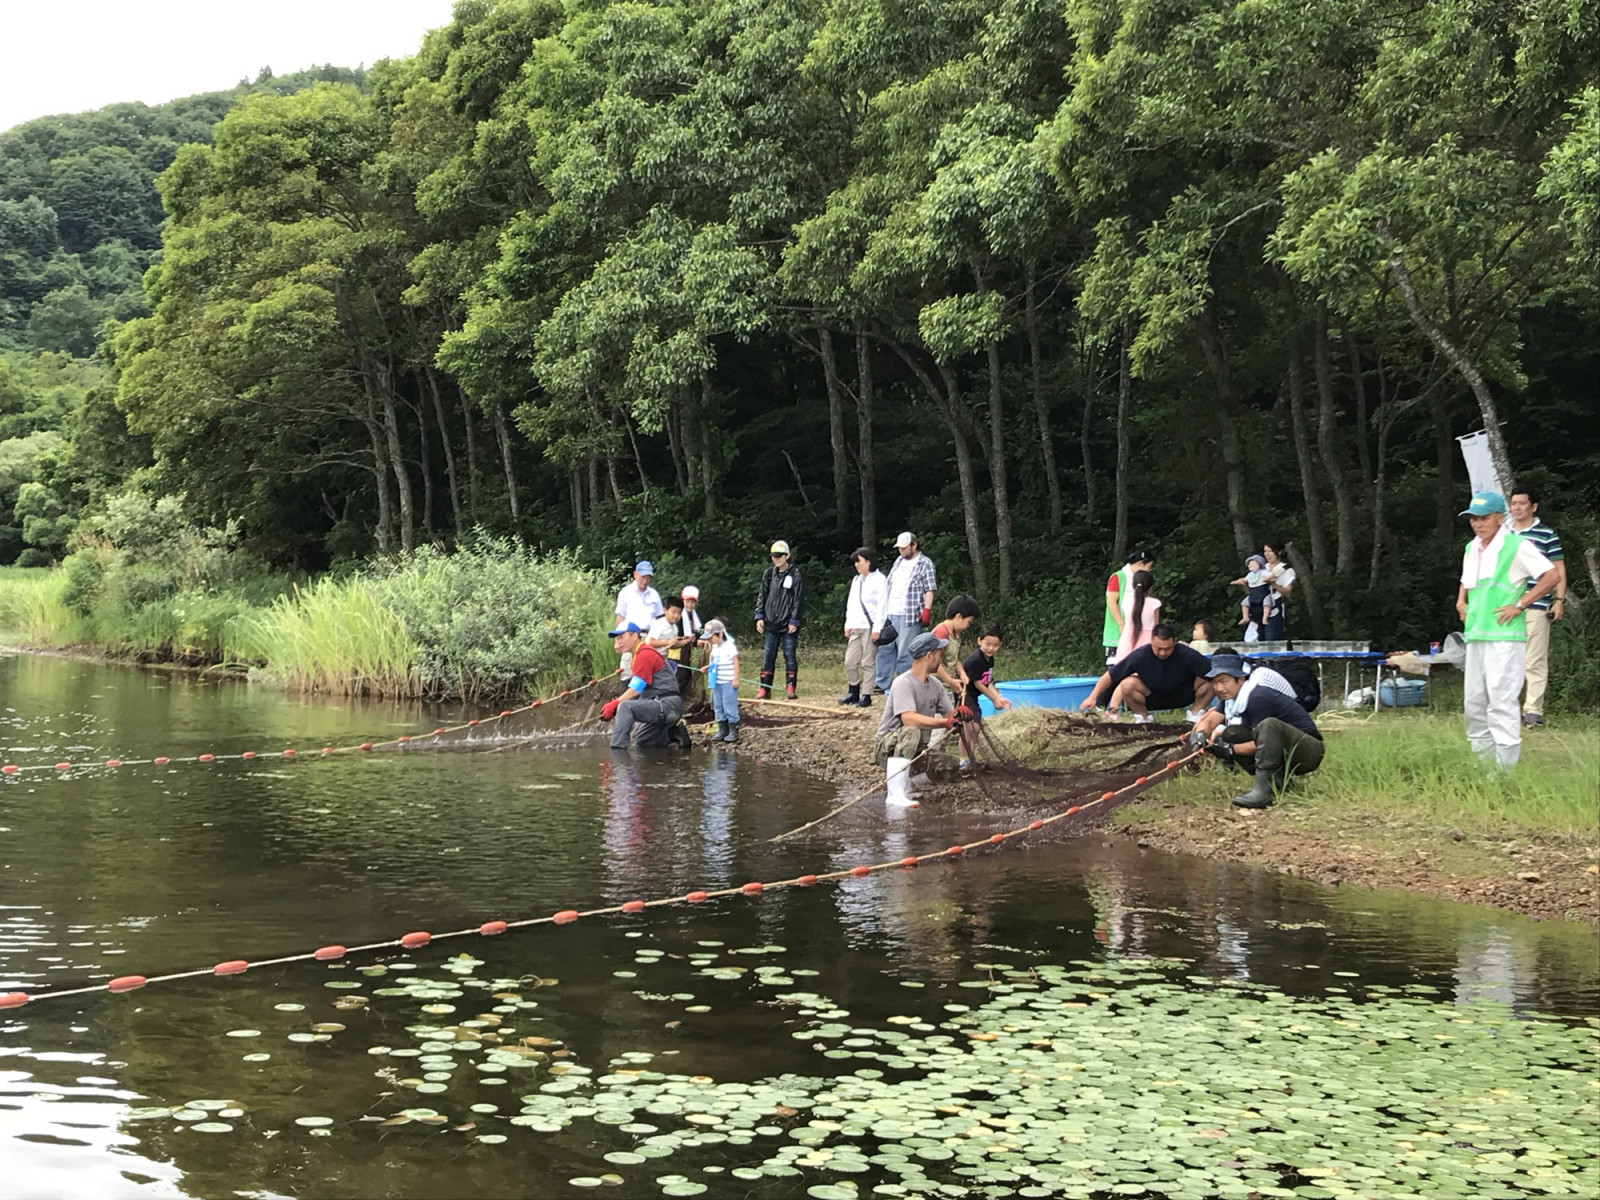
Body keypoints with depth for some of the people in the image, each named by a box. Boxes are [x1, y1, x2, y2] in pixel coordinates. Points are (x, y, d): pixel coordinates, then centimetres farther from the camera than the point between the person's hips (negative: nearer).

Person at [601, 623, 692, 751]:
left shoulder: (645, 654, -13)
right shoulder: (636, 657, 19)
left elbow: (636, 689, -17)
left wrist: (614, 704, -15)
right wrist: (614, 704, 2)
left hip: (667, 704, -11)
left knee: (625, 707, -28)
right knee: (639, 743, 20)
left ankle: (617, 749, -31)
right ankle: (674, 735, 19)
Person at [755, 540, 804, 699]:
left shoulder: (795, 574, -3)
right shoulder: (769, 574, 10)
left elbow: (799, 599, -5)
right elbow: (762, 596, 13)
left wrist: (795, 620, -10)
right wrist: (759, 616, 4)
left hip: (789, 624, -4)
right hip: (771, 623, 4)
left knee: (790, 655, 0)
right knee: (768, 656, 4)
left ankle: (790, 687, 8)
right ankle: (765, 689, 8)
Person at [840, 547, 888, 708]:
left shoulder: (879, 580, -7)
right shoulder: (856, 580, 18)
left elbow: (882, 606, -12)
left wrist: (877, 628, -16)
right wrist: (848, 624, 13)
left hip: (870, 627, -8)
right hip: (856, 627, 8)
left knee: (868, 662, -3)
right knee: (850, 661, 6)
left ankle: (866, 696, 2)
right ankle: (853, 692, 17)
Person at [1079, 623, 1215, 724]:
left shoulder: (1187, 656, -26)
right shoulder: (1141, 656, -25)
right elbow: (1111, 675, -19)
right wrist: (1092, 697, -24)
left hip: (1182, 695, 0)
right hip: (1152, 697, 0)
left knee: (1208, 681, -26)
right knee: (1128, 684, -31)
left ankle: (1195, 714, -1)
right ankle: (1143, 717, -4)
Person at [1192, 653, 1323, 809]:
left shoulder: (1257, 697, -21)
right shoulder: (1232, 696, 7)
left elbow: (1261, 743, -20)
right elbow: (1208, 720, 6)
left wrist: (1230, 749, -24)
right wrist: (1200, 734, -15)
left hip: (1310, 748, -9)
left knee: (1268, 725, -36)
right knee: (1230, 734, -5)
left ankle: (1263, 789, -41)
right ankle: (1277, 780, -7)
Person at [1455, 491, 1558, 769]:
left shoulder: (1517, 546, -7)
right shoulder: (1471, 549, 16)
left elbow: (1552, 575, -12)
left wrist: (1520, 605, -14)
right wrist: (1461, 600, 13)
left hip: (1505, 636, -8)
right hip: (1475, 636, 8)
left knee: (1501, 701, -12)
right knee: (1474, 703, 9)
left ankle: (1506, 766, -10)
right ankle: (1483, 763, 18)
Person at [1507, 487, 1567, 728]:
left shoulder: (1546, 535, 2)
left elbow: (1558, 570, 4)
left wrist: (1559, 600, -5)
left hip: (1535, 608, -5)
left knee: (1534, 662, -5)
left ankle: (1533, 710, -3)